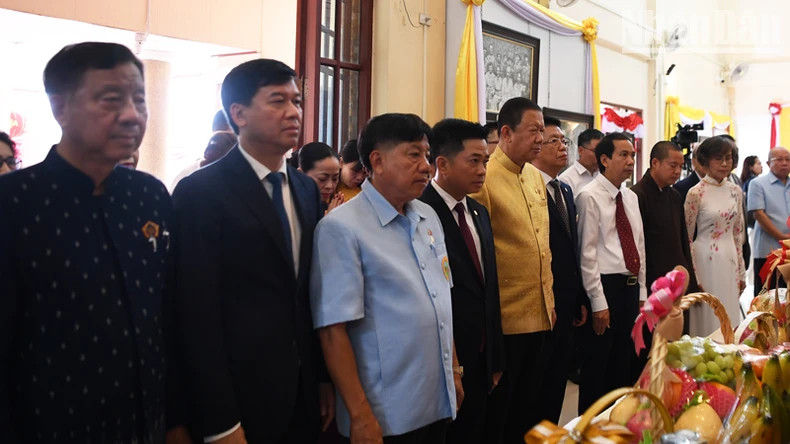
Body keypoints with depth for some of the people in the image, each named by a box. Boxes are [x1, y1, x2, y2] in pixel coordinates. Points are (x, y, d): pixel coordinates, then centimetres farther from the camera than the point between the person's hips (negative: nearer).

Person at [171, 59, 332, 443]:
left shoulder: (306, 189, 9)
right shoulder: (201, 192, -12)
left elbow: (310, 292, 11)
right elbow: (197, 314, -15)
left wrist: (323, 379, 9)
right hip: (239, 398, -6)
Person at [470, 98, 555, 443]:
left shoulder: (535, 175, 10)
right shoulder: (485, 177, -14)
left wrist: (549, 297, 15)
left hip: (540, 313, 7)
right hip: (504, 317, -7)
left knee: (529, 406, 18)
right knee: (496, 408, 8)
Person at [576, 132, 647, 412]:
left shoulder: (631, 197, 12)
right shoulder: (590, 197, -11)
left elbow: (639, 246, 16)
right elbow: (587, 253, -14)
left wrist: (642, 294, 12)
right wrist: (599, 302, -15)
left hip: (631, 287, 7)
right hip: (605, 286, -7)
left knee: (623, 362, 16)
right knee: (597, 365, 2)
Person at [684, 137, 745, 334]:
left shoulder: (736, 191, 7)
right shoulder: (696, 193, -9)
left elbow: (738, 234, 13)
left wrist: (741, 272, 12)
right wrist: (692, 277, -8)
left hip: (729, 262, 5)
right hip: (706, 261, -5)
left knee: (729, 322, 11)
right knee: (707, 319, 2)